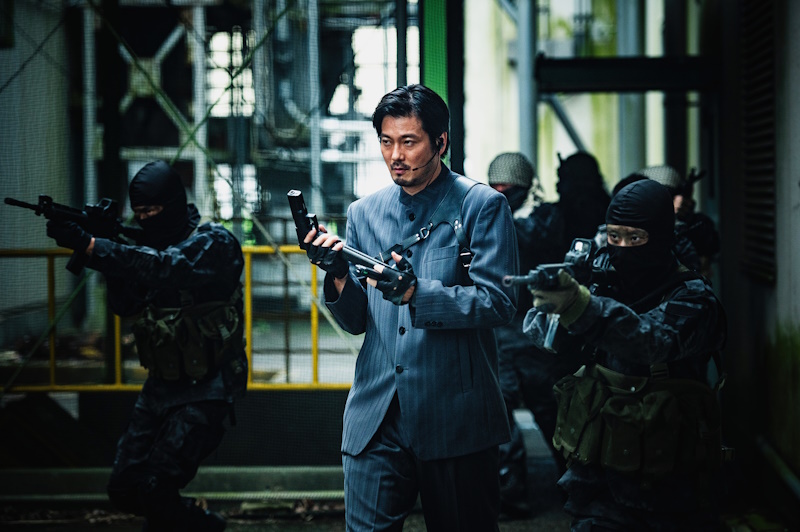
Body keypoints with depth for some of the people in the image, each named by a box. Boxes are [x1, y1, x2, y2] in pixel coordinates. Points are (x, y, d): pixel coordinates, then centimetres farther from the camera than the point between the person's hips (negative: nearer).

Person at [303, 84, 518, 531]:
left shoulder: (483, 205, -1)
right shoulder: (364, 213, 12)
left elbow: (499, 302, -11)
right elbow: (357, 321, 12)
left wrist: (416, 293, -24)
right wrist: (339, 278, -9)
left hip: (456, 415, -3)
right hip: (376, 418, 3)